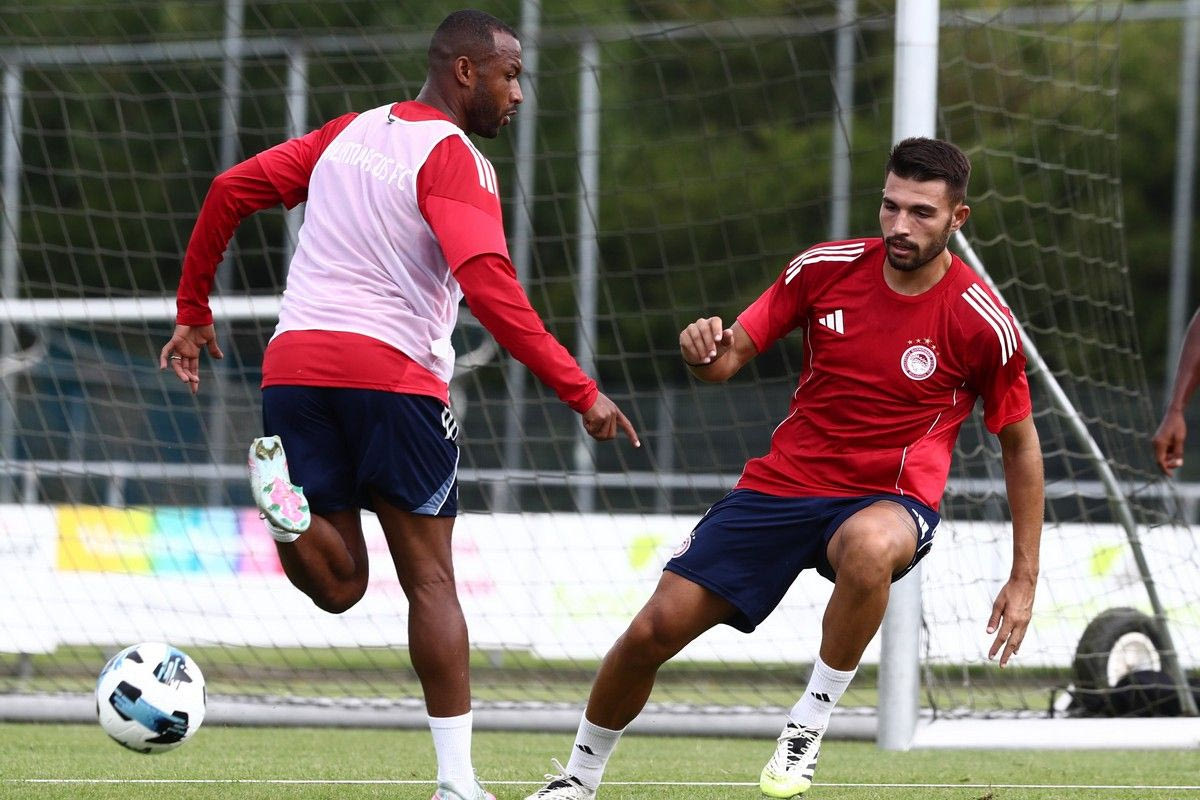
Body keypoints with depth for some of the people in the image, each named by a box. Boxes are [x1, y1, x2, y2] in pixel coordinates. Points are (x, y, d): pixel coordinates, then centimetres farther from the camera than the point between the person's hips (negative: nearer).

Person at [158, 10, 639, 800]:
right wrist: (580, 392, -18)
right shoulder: (455, 159, -4)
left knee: (339, 584, 7)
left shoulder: (350, 133, 18)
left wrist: (193, 311, 25)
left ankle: (286, 497, -24)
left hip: (294, 364, 5)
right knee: (430, 579, 5)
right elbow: (489, 288, -17)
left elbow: (232, 188, 17)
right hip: (393, 372, -5)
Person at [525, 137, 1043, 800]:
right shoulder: (824, 269, -5)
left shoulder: (983, 324, -12)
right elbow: (731, 357, 3)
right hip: (783, 484, 3)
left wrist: (1024, 578, 0)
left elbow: (1021, 445, 1)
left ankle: (810, 723, -21)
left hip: (891, 499, -3)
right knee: (654, 629, -6)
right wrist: (705, 350, -23)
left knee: (868, 546, -42)